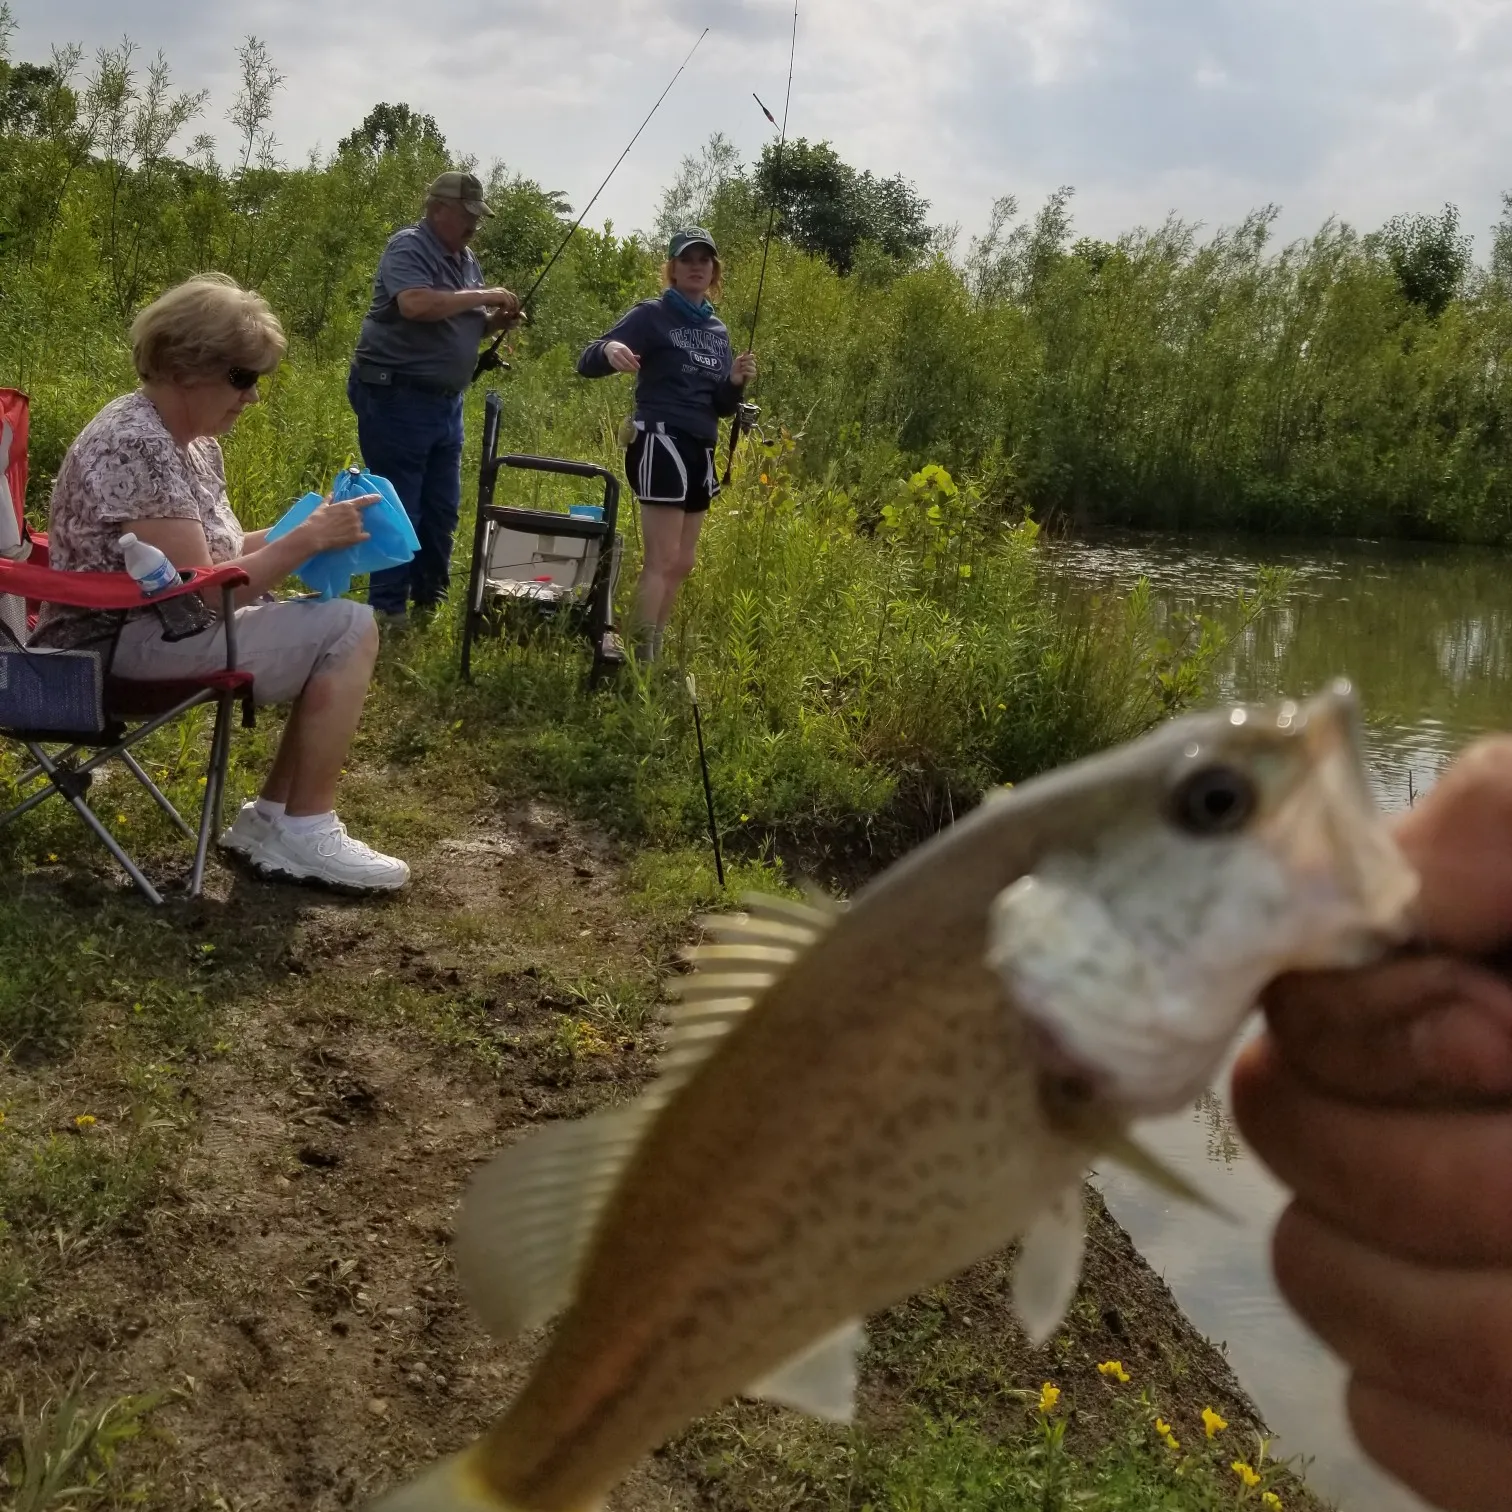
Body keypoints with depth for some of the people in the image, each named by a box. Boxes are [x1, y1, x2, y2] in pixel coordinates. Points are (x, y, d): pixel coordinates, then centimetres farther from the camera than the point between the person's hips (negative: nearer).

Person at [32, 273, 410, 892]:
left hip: (166, 625, 10)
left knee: (342, 628, 5)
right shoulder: (136, 446, -21)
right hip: (117, 646, -10)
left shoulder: (191, 440, 10)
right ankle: (303, 831, -7)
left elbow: (210, 552, 11)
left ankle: (273, 819, 6)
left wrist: (306, 529, -1)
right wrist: (308, 539, -19)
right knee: (348, 630, -17)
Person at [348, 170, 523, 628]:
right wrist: (484, 296, -21)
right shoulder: (408, 247, -12)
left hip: (445, 402, 9)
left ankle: (429, 601, 25)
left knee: (442, 509, 13)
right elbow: (416, 304, -31)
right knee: (398, 509, -4)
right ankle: (387, 613, 3)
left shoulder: (466, 259, 15)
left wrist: (497, 321, 1)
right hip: (396, 398, -9)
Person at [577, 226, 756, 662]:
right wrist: (609, 349, -34)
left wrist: (736, 382, -4)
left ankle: (652, 652, 17)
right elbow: (587, 365, -12)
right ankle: (640, 658, -10)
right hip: (660, 444, -8)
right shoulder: (652, 315, -4)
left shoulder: (718, 330, 16)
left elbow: (722, 406, 17)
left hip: (700, 450, 8)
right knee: (663, 560, -13)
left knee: (682, 563, 9)